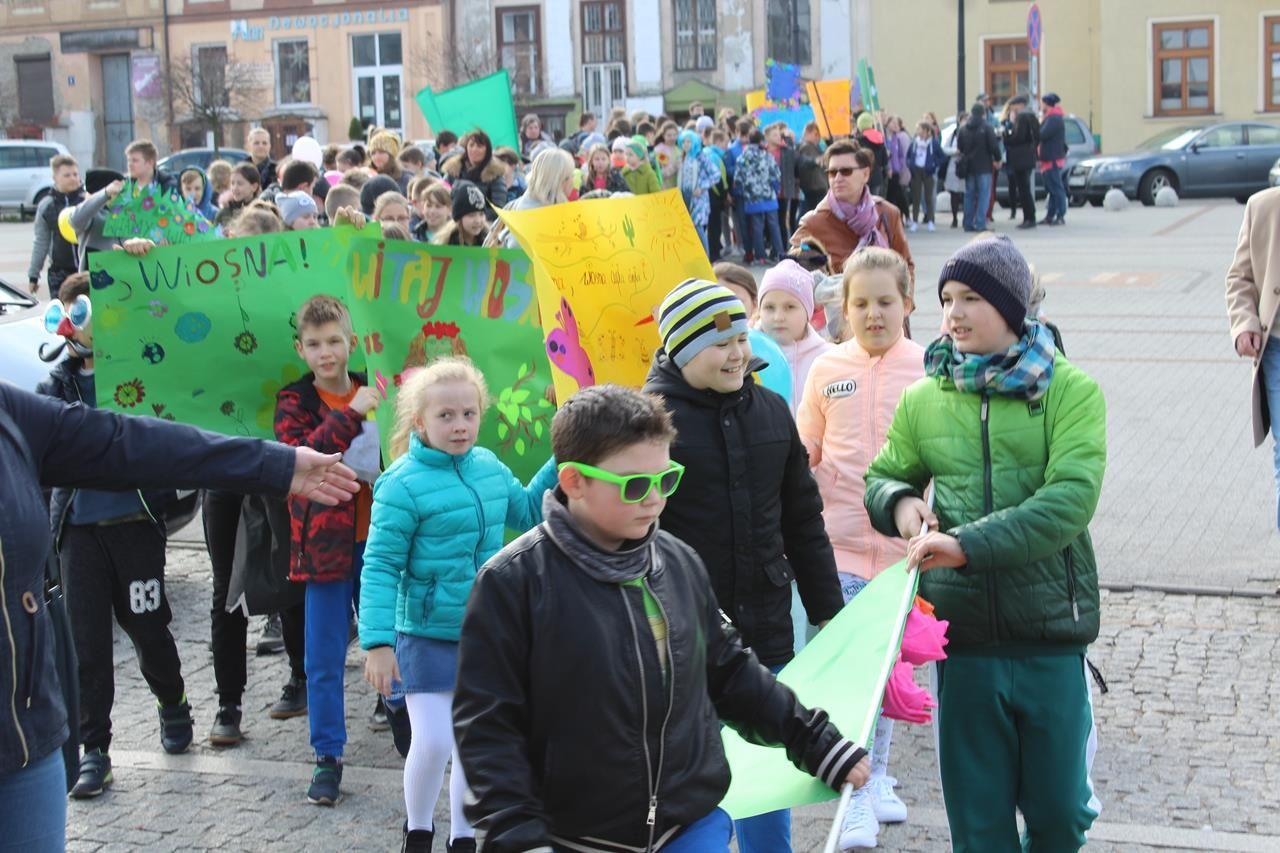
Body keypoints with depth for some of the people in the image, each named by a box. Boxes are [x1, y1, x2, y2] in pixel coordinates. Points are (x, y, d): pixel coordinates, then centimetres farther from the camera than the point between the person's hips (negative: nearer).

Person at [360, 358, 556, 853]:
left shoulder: (489, 467, 2)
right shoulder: (403, 484, -17)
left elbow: (526, 512, 20)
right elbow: (380, 567, -16)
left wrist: (560, 464, 9)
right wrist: (378, 642, -20)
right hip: (427, 636, -6)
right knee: (433, 743, -8)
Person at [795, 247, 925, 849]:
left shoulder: (929, 368, -2)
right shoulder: (827, 369, 3)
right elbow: (805, 453, 12)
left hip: (905, 544, 0)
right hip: (841, 542, 0)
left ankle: (877, 777, 29)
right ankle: (858, 797, 8)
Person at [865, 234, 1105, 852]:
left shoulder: (1070, 391, -5)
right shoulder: (923, 400, 6)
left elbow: (1070, 500, -18)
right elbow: (882, 478, 19)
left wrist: (968, 543, -26)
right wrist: (900, 502, -5)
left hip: (1051, 634, -2)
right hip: (963, 636, 2)